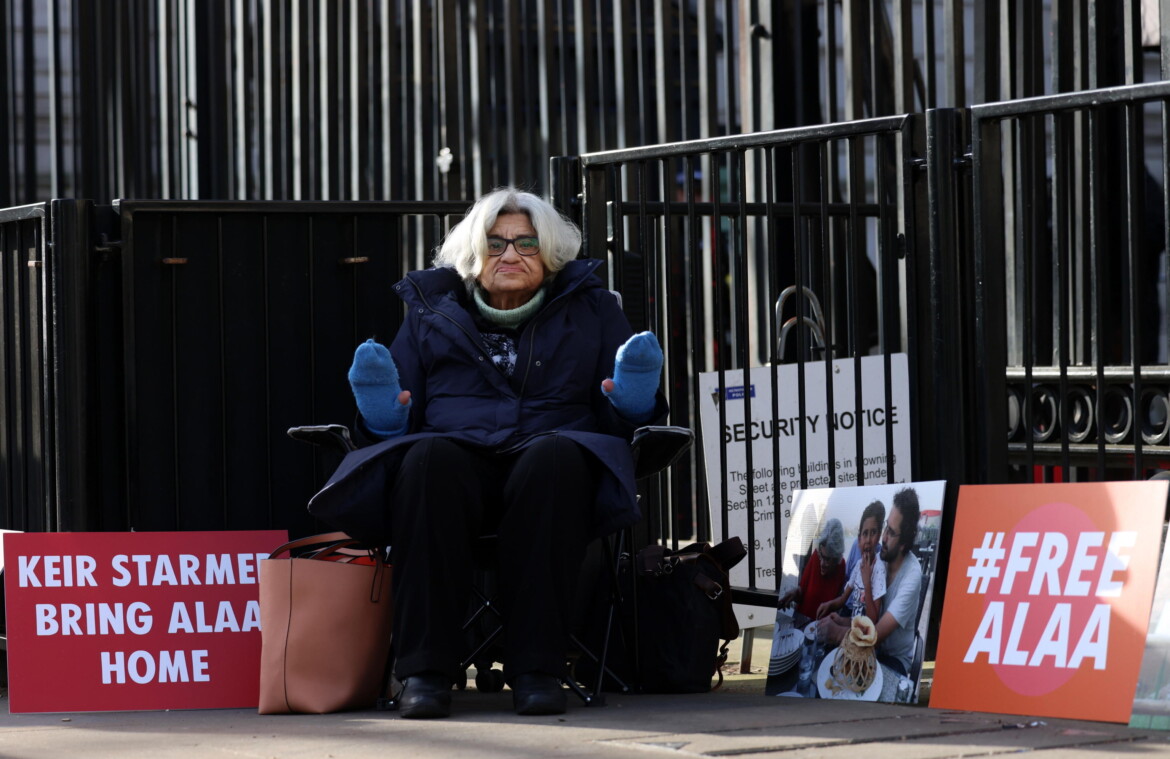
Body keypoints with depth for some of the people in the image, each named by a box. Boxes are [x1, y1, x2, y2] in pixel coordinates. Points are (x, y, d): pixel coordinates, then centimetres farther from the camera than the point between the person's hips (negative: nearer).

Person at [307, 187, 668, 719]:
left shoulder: (589, 310, 21)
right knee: (428, 459, -36)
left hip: (550, 455, 0)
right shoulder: (431, 311, 21)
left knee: (552, 458, -38)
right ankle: (425, 669, -36)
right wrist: (383, 413, -5)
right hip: (460, 456, 1)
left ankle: (536, 669, -36)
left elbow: (630, 418, 17)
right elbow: (397, 423, 19)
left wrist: (634, 398, -6)